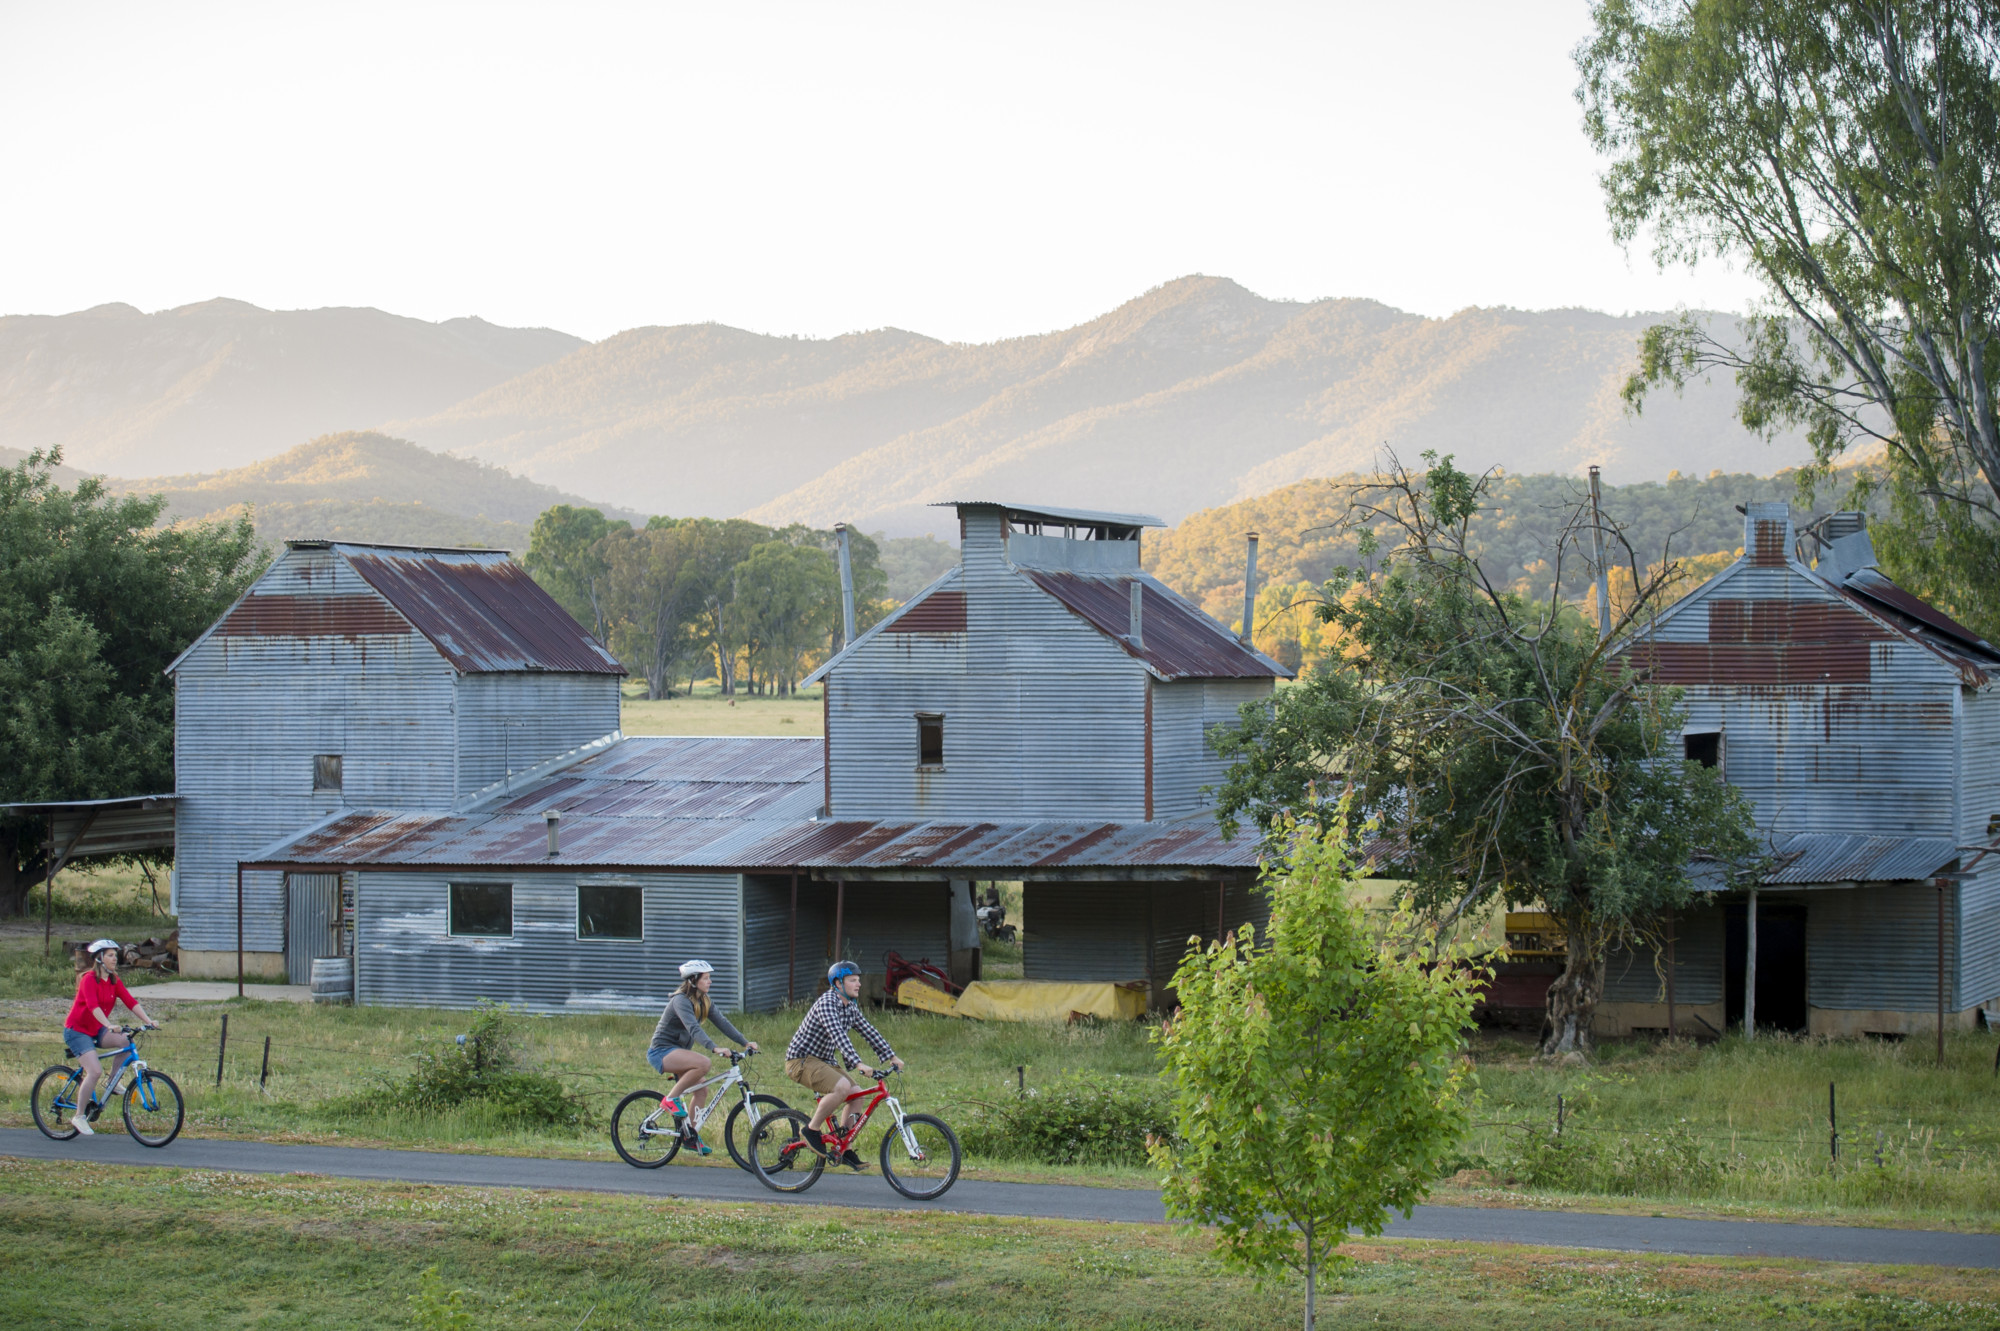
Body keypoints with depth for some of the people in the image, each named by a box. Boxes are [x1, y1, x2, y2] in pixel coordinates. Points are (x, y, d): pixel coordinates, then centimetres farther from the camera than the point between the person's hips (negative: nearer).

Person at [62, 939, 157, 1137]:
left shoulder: (114, 981, 2)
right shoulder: (89, 979, -19)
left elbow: (131, 1002, -8)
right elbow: (93, 1006, -34)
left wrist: (148, 1021, -23)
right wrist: (110, 1026, -48)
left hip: (96, 1030, 7)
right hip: (77, 1030, -7)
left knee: (125, 1041, -21)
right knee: (95, 1071, -22)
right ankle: (79, 1117, -9)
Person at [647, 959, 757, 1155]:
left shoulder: (703, 1002, 7)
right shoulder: (681, 1001, -19)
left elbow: (722, 1022, 1)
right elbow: (693, 1028, -33)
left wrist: (745, 1042, -12)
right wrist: (714, 1048, -46)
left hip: (679, 1051, 9)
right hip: (662, 1051, -9)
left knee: (701, 1088, -2)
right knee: (704, 1064, -30)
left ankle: (690, 1134, 11)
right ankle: (671, 1099, -17)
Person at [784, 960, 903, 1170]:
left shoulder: (851, 1008, 9)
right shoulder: (827, 1003, -21)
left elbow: (869, 1032, 11)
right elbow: (838, 1036, -32)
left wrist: (891, 1056, 1)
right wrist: (859, 1064, -41)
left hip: (822, 1062, 9)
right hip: (801, 1060, -9)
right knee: (842, 1087, -29)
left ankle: (844, 1149, 7)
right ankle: (812, 1129, -13)